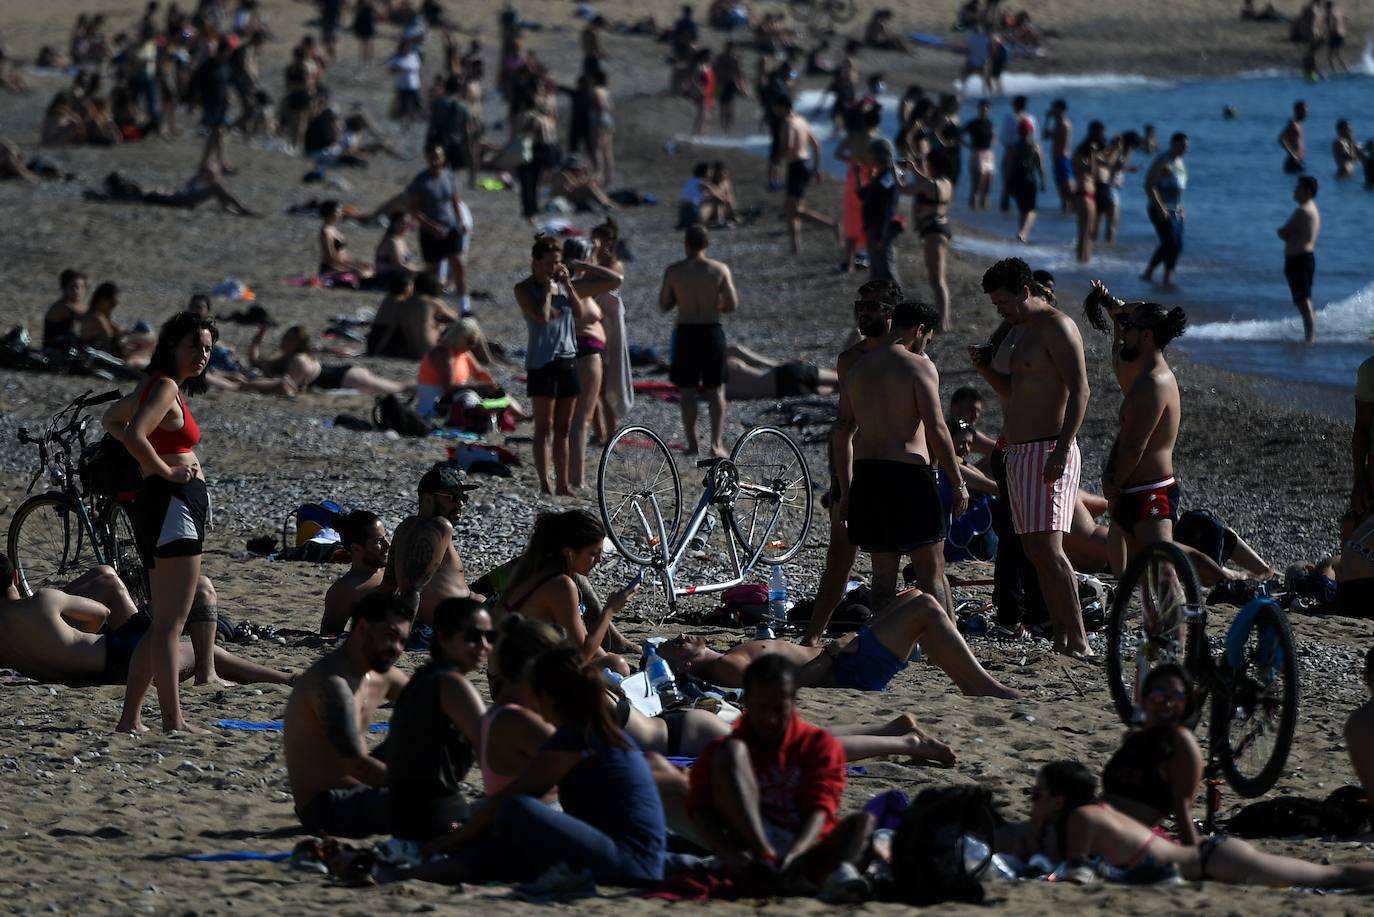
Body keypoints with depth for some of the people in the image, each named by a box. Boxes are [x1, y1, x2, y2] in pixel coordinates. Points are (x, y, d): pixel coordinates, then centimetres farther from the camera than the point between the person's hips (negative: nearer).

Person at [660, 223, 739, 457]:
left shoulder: (674, 271, -6)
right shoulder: (720, 269, -6)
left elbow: (664, 304, 1)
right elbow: (733, 304, -6)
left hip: (685, 332, 0)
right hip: (712, 331, 0)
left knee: (687, 390, 9)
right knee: (715, 389, 8)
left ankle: (692, 443, 8)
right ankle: (717, 443, 0)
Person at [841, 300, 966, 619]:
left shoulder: (858, 368, 13)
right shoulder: (919, 366, -6)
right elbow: (936, 429, -12)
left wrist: (845, 491, 19)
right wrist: (958, 482, -6)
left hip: (866, 475, 6)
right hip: (909, 474, -6)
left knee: (883, 571, 11)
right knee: (931, 572, 0)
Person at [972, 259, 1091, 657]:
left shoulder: (1057, 327, -10)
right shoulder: (1027, 332, 20)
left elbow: (1079, 390, -18)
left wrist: (1062, 449, -26)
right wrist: (986, 370, 10)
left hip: (1048, 451, -10)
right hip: (1020, 454, 10)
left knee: (1047, 548, -17)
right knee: (1034, 551, 6)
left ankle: (1078, 640, -18)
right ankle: (1061, 640, 6)